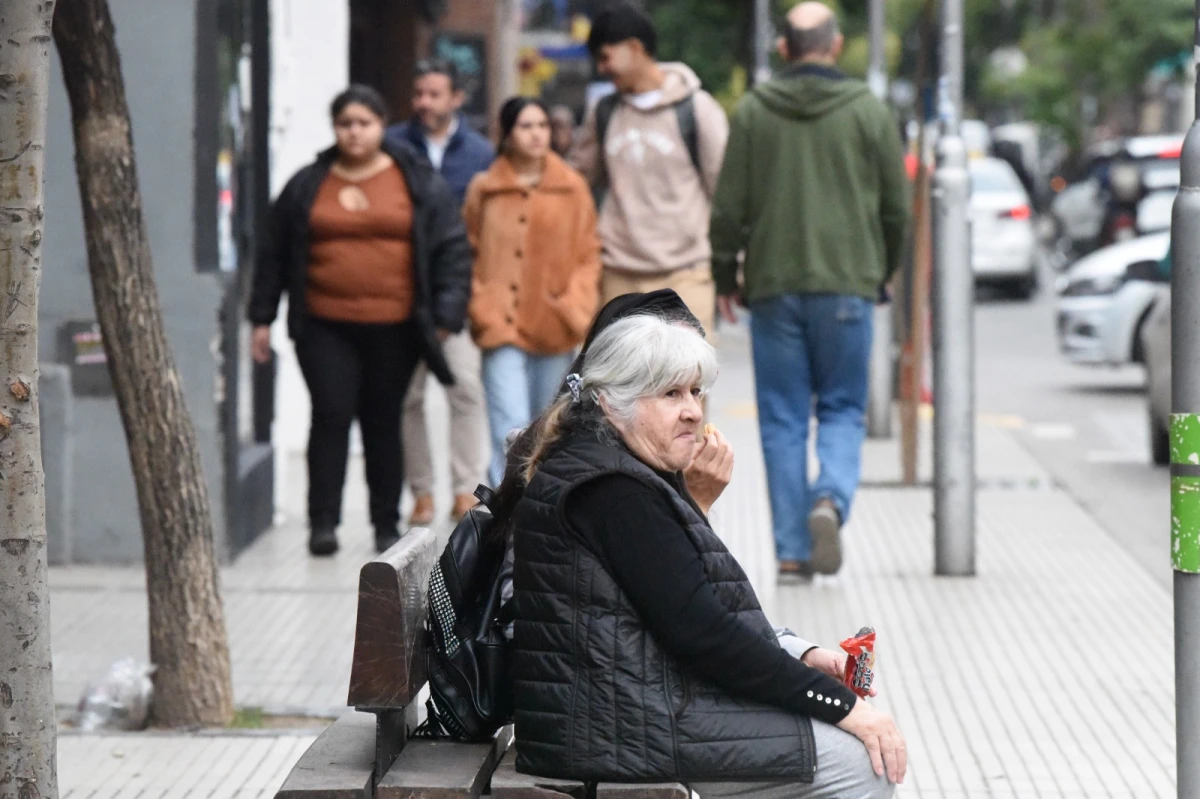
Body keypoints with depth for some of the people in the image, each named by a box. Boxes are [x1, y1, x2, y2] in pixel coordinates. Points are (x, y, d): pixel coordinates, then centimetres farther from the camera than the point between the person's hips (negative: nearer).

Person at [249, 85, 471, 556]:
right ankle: (323, 522, -5)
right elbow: (274, 255, 14)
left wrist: (446, 316, -3)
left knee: (384, 423, 7)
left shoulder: (419, 183, 5)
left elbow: (452, 248, 5)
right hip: (325, 327, 0)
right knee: (331, 416, -9)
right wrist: (262, 319, 11)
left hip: (393, 329, 0)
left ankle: (387, 525, 16)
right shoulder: (307, 186, 9)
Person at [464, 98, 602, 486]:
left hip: (553, 327, 2)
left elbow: (588, 256, 5)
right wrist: (482, 310, -5)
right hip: (502, 326, -2)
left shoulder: (572, 188, 4)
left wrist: (574, 309, -8)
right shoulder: (484, 189, 3)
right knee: (510, 430, -14)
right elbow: (469, 254, 7)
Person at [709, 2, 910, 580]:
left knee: (783, 418, 6)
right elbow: (895, 206, 5)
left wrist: (725, 278, 13)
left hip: (773, 287, 1)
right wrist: (883, 272, 20)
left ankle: (791, 552, 3)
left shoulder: (753, 111, 1)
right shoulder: (867, 112, 0)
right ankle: (831, 499, -19)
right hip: (846, 285, -1)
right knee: (843, 407, 9)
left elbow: (730, 206, 2)